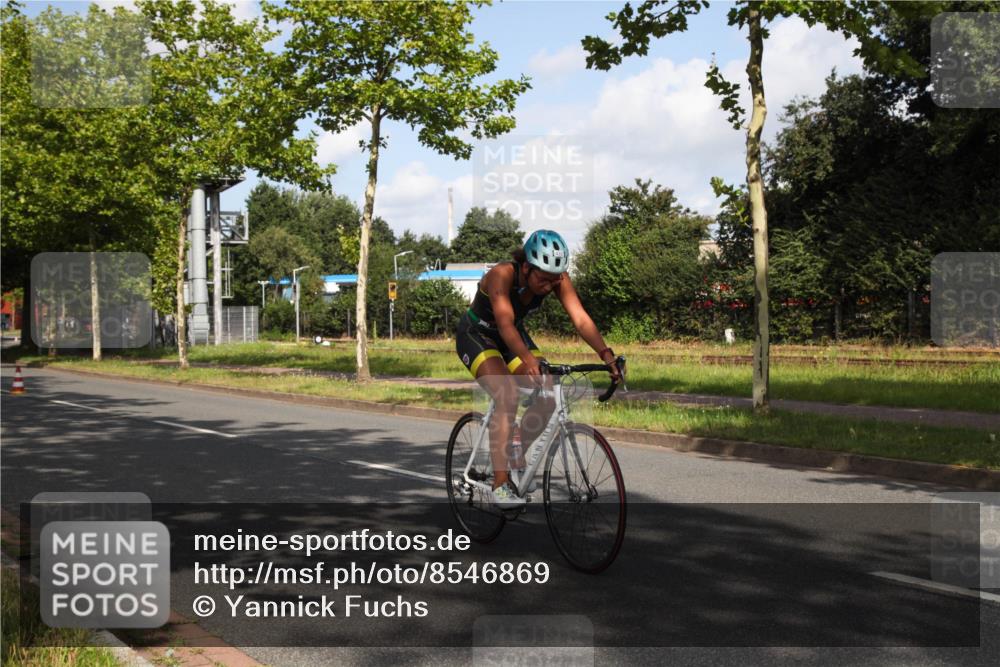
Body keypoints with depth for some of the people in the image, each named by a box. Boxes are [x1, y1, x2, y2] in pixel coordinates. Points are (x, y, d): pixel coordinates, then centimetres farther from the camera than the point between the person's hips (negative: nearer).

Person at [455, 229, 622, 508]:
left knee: (548, 397, -11)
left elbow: (581, 319, -29)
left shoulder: (558, 279, -20)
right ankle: (500, 485, -22)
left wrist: (606, 355, -43)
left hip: (514, 335, 6)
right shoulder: (502, 275, -34)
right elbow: (505, 323, -46)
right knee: (508, 397, -27)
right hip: (476, 335, -6)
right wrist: (529, 360, -62)